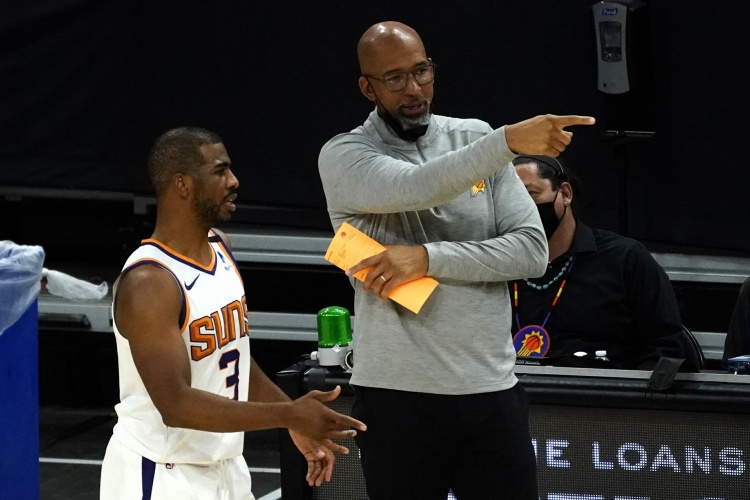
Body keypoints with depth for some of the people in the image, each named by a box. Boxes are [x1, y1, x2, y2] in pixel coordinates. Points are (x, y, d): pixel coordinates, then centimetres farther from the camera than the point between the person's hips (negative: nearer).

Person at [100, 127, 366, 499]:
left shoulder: (219, 249, 5)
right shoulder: (148, 283, -22)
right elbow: (176, 404, -28)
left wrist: (296, 423, 12)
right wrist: (288, 414, -30)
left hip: (223, 467, 9)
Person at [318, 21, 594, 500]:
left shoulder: (476, 138, 8)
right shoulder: (343, 155, -2)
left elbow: (533, 250, -1)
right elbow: (414, 188, -24)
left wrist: (430, 258, -14)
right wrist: (509, 141, -35)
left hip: (491, 390, 3)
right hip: (396, 394, -3)